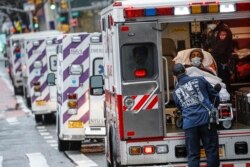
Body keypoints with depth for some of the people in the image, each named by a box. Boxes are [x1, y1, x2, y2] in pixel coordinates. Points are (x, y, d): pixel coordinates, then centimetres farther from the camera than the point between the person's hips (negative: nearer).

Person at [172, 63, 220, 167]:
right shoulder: (199, 80, 8)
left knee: (193, 155, 5)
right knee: (211, 151, 3)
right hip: (206, 119, -2)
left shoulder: (176, 92, 14)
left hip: (189, 123, 2)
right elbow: (215, 96, 12)